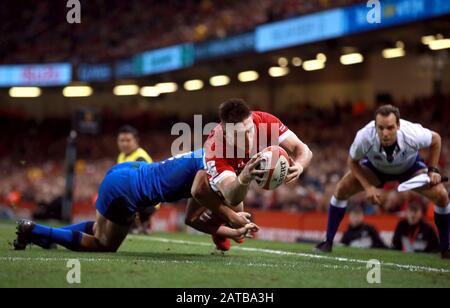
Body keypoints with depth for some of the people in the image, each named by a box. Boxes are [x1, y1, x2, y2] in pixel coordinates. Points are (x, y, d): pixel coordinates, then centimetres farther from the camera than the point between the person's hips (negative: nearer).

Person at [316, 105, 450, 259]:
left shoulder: (413, 135, -40)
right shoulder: (364, 138, -39)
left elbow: (435, 139, -15)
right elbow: (353, 161, -16)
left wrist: (433, 170, -19)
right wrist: (368, 187, -26)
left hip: (410, 167, 0)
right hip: (375, 167, 1)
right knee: (342, 189, -18)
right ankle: (328, 242, -3)